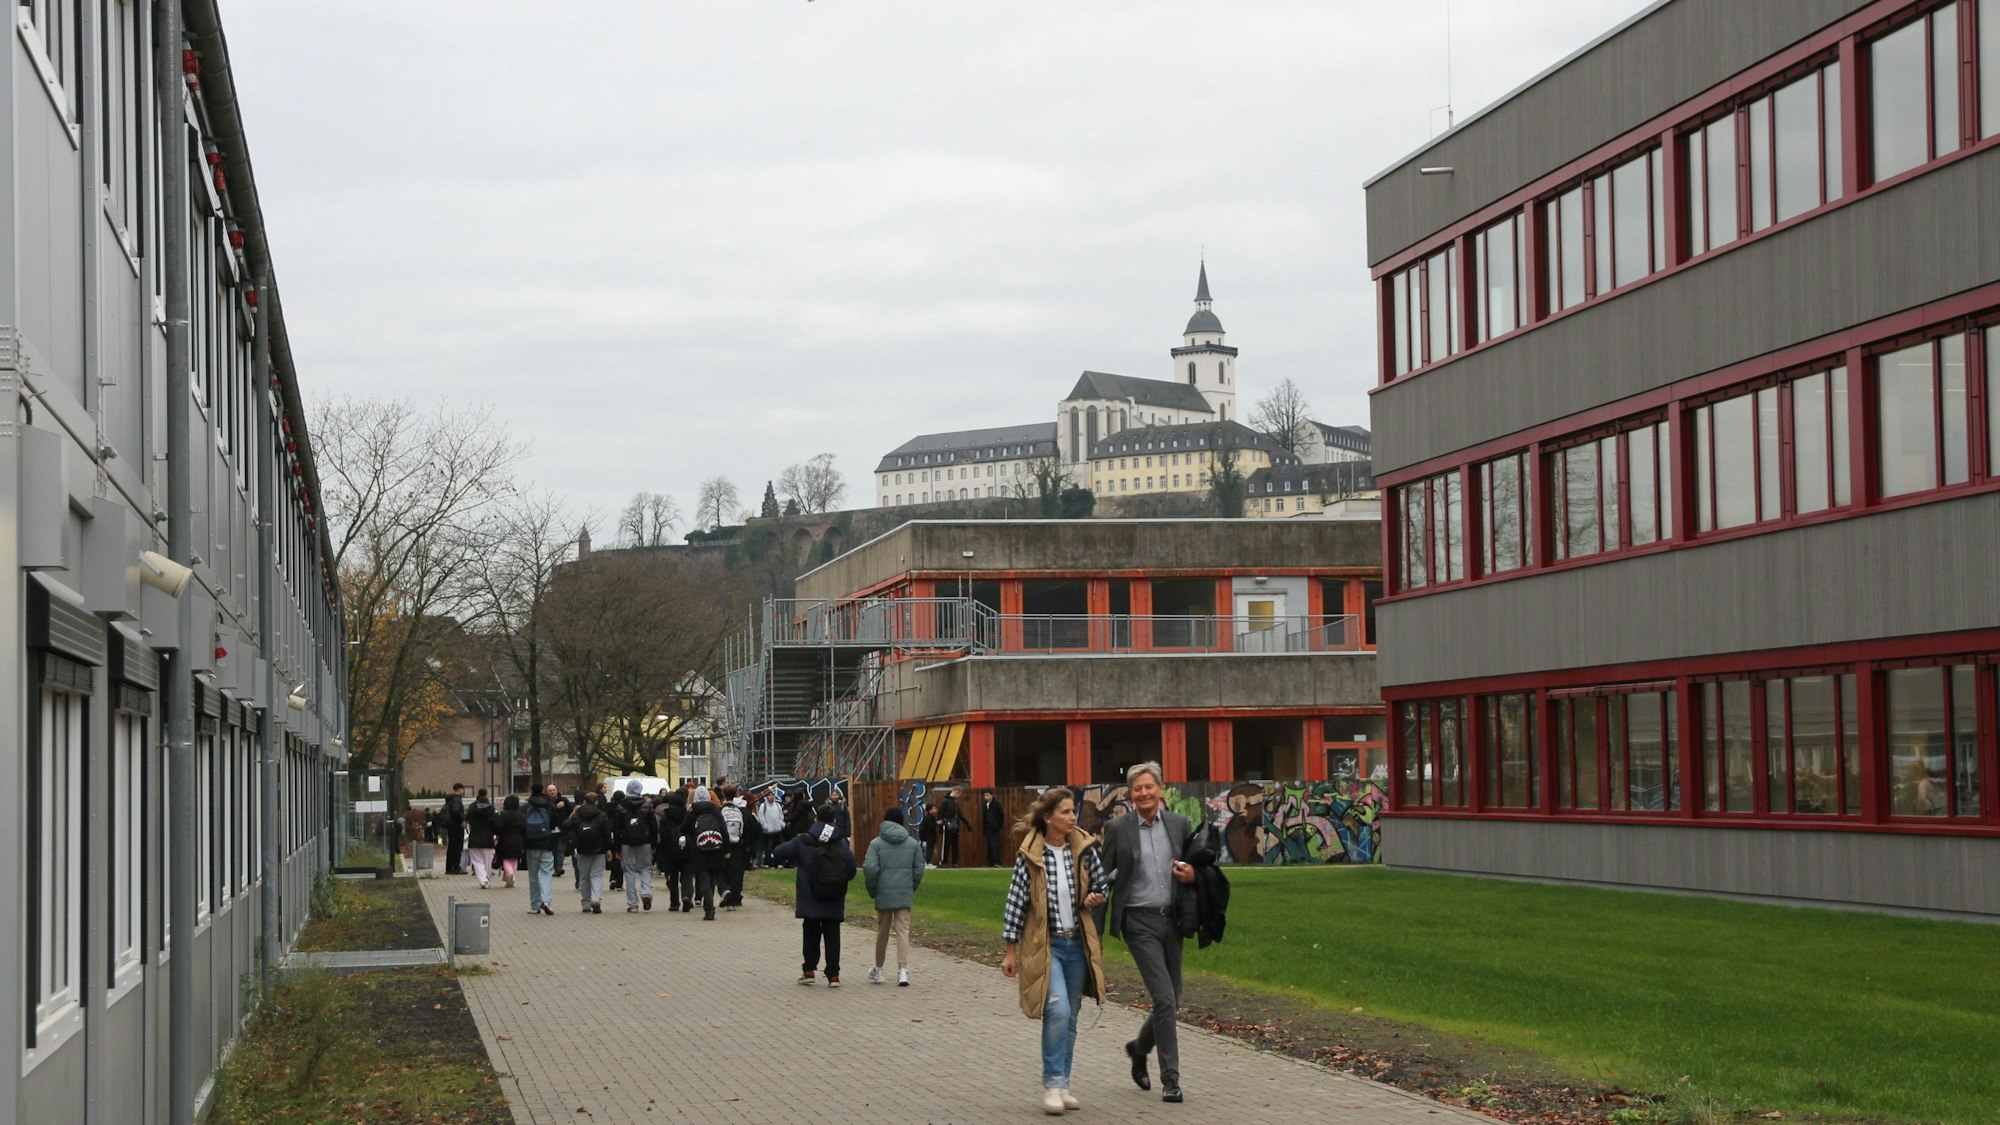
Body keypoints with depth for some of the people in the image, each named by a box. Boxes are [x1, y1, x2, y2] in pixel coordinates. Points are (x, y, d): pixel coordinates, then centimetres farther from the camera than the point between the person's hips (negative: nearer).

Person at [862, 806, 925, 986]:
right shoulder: (913, 844, 4)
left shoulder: (876, 843, -5)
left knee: (882, 932, 13)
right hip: (905, 895, 1)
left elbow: (870, 868, -12)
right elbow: (919, 869, 5)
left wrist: (872, 890, 1)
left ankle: (878, 970, 27)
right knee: (903, 931, -2)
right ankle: (903, 970, -17)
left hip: (884, 894, -1)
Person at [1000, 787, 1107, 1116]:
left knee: (1069, 1017, 9)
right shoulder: (1029, 855, -8)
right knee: (1057, 1010, -19)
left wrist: (1095, 898, -9)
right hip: (1044, 944, -4)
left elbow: (1101, 885, 15)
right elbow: (1016, 901, -4)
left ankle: (1061, 1086, 18)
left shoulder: (1084, 849, 1)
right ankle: (1052, 1084, -11)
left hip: (1077, 943, 4)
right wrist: (1011, 951, -3)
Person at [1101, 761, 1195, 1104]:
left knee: (1171, 1004, 9)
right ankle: (1170, 1079, -5)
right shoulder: (1117, 829, -2)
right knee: (1164, 999, -13)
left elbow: (1194, 866, 17)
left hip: (1172, 920, 4)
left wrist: (1193, 875, -7)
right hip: (1139, 922, -4)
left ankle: (1140, 1048, 38)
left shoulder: (1179, 824, 6)